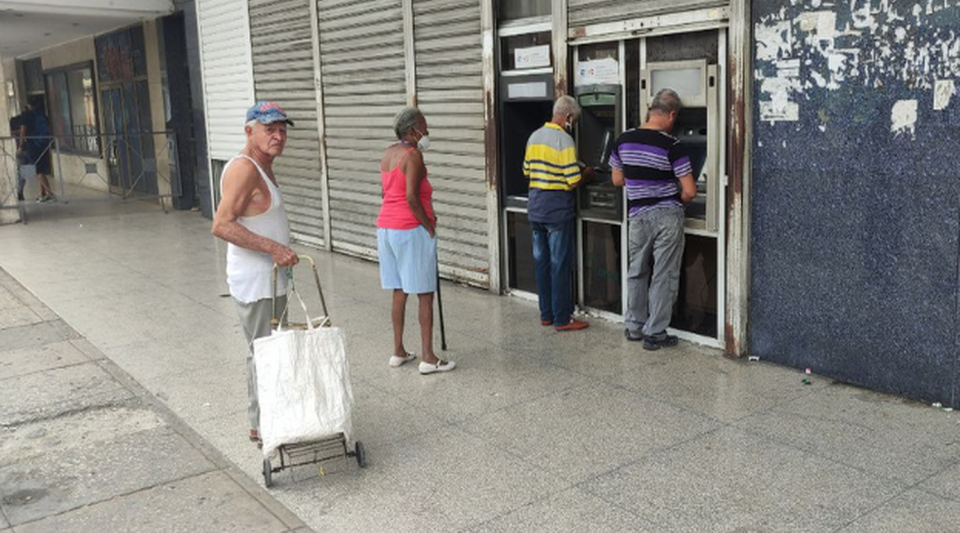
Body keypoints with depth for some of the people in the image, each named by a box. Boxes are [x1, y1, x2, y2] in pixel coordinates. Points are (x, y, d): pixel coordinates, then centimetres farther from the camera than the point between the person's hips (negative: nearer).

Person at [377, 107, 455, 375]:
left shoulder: (389, 153, 12)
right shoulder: (413, 155, -14)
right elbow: (411, 197, -22)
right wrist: (429, 227, -12)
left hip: (386, 227, 9)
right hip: (411, 230, -9)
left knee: (399, 291, 15)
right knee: (425, 294, -2)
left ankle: (398, 351, 20)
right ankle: (428, 358, 0)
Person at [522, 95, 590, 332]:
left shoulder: (534, 137, 8)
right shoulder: (564, 140, -15)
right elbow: (574, 181, -17)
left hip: (535, 207, 7)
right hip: (558, 209, -7)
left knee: (541, 261, 13)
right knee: (560, 265, -1)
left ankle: (546, 314, 21)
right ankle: (562, 319, 5)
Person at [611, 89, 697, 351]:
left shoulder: (623, 140, -1)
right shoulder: (672, 145, -15)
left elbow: (618, 180, 10)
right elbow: (689, 191, -14)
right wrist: (678, 200, 7)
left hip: (638, 215, 4)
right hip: (668, 216, -4)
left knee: (637, 272, 19)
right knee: (664, 276, 6)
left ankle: (634, 326, 27)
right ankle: (654, 333, 11)